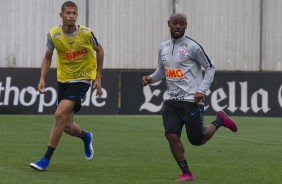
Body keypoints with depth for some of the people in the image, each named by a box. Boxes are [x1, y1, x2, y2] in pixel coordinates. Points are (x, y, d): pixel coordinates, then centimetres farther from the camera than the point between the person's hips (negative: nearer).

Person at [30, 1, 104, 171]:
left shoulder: (86, 33, -15)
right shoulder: (53, 35, -9)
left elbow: (99, 50, 4)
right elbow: (48, 57, 6)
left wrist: (98, 77, 3)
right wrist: (42, 79, -7)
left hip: (82, 79, -4)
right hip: (63, 79, 4)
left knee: (60, 114, -21)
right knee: (67, 126, 7)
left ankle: (46, 159, -14)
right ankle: (86, 137, 44)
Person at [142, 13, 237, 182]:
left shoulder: (192, 46, -8)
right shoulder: (163, 48, 10)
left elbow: (210, 68, -2)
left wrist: (202, 90, -14)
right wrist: (151, 78, 3)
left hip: (191, 100, -5)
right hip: (171, 101, 5)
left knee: (197, 140, -1)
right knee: (171, 136, -11)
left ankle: (220, 121, 26)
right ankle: (186, 173, -1)